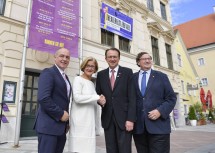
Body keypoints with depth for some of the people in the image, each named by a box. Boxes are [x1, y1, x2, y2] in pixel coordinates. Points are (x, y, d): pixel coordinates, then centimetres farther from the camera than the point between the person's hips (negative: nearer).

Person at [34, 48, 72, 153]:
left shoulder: (65, 77, 17)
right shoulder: (48, 72, -8)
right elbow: (43, 98, -21)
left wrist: (66, 121, 12)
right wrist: (60, 114, -16)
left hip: (61, 126, 8)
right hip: (49, 125, -8)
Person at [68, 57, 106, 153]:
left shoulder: (92, 83, 18)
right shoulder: (78, 79, -2)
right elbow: (77, 98, -15)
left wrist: (100, 99, -2)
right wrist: (97, 97, -13)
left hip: (90, 121, 6)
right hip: (80, 120, -6)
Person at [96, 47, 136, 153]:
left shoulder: (127, 72, 1)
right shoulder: (101, 74, 9)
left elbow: (132, 97, -5)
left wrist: (130, 119, -12)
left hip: (124, 117, -2)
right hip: (107, 118, 3)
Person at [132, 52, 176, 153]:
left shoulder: (161, 76, 9)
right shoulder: (133, 78, 10)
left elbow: (171, 98, 4)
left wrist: (160, 111, -11)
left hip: (158, 125, -1)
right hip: (138, 126, 1)